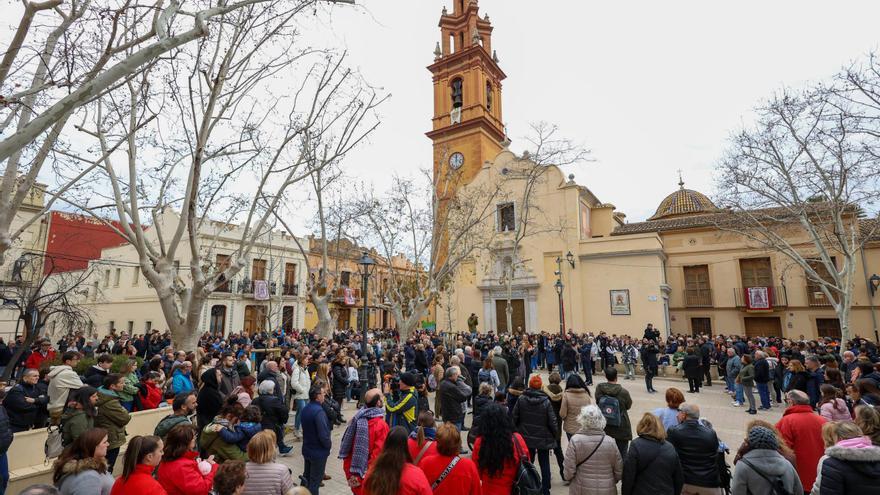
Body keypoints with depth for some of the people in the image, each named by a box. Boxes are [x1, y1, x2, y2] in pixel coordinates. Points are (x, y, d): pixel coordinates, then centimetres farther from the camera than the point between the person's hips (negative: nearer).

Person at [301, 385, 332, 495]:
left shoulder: (305, 409, 0)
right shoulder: (318, 411, -28)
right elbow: (323, 434, -28)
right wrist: (329, 445, -10)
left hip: (307, 449, 8)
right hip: (318, 452, -8)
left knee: (306, 477, 22)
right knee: (315, 480, 7)